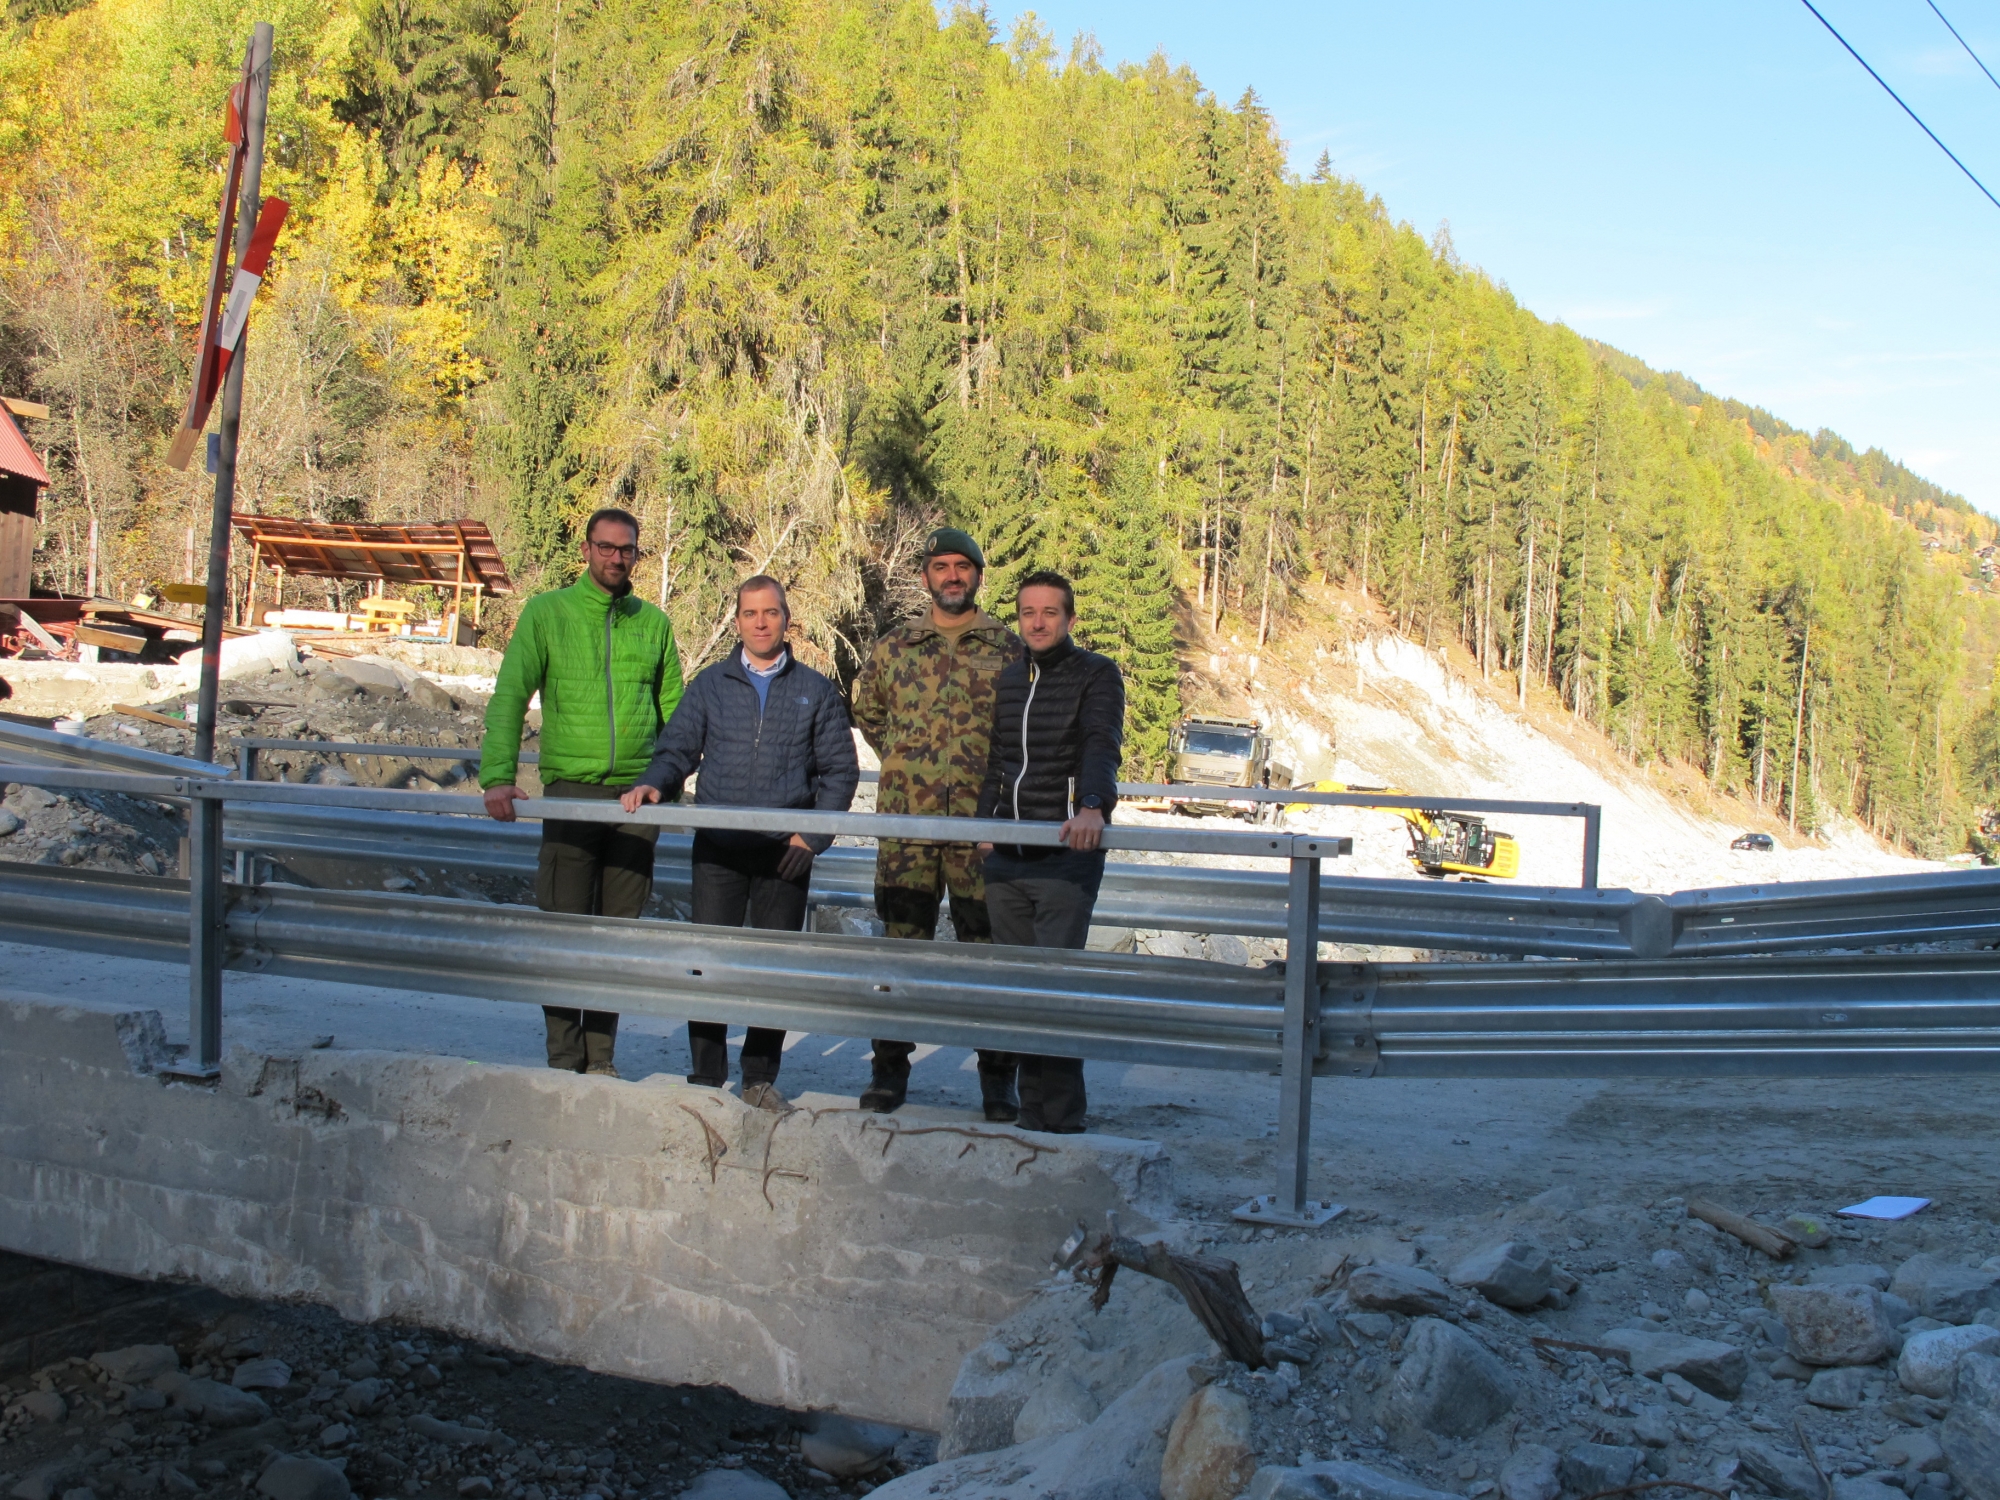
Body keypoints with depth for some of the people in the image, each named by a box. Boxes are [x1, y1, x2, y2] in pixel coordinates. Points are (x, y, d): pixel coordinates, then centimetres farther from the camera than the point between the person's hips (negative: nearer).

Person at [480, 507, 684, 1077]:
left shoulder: (653, 622, 10)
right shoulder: (546, 613, 3)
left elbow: (673, 709, 13)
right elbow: (509, 698, -3)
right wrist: (498, 775, -14)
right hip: (571, 787, -2)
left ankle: (601, 1053, 15)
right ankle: (564, 1056, 9)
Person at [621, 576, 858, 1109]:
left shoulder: (815, 690, 8)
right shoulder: (710, 684, 10)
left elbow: (840, 769, 7)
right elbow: (677, 749, 11)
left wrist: (813, 834, -3)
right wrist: (653, 783, -10)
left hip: (785, 851, 0)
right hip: (717, 849, 0)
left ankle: (761, 1078, 16)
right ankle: (706, 1077, 10)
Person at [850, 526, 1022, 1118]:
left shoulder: (1009, 648, 4)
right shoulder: (894, 646, 10)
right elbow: (867, 709, 24)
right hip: (906, 819, 2)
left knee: (989, 946, 3)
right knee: (901, 941, 5)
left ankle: (997, 1077, 13)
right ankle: (889, 1068, 16)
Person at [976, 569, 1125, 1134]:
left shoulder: (1097, 675, -1)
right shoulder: (1007, 679, 16)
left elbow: (1102, 744, -18)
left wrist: (1093, 806, -35)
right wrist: (985, 824, 16)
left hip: (1067, 854, -6)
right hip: (1006, 855, 6)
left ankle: (1063, 1119, -3)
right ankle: (1032, 1116, 14)